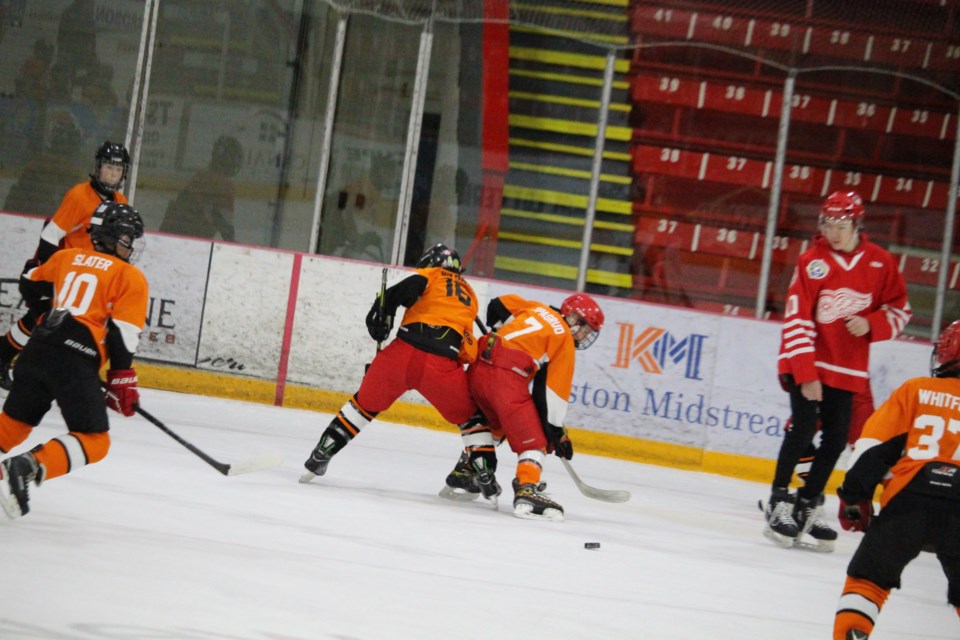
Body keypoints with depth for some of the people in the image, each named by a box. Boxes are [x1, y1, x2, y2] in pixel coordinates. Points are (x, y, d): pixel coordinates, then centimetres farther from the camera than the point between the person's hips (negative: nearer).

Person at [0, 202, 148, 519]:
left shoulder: (66, 257, 19)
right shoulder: (131, 277, 4)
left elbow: (30, 285, 32)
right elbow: (122, 334, -5)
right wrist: (122, 382, 1)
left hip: (38, 349, 6)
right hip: (76, 361, -6)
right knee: (94, 441, 0)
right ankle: (28, 468, -23)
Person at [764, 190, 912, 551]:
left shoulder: (880, 264, -2)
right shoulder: (812, 262, -11)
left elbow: (900, 309, 8)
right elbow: (797, 321, -14)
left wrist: (871, 324, -13)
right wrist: (806, 374, -19)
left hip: (847, 369, 4)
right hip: (804, 362, -4)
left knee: (836, 438, 2)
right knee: (803, 429, -14)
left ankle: (807, 507, 13)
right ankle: (779, 502, -4)